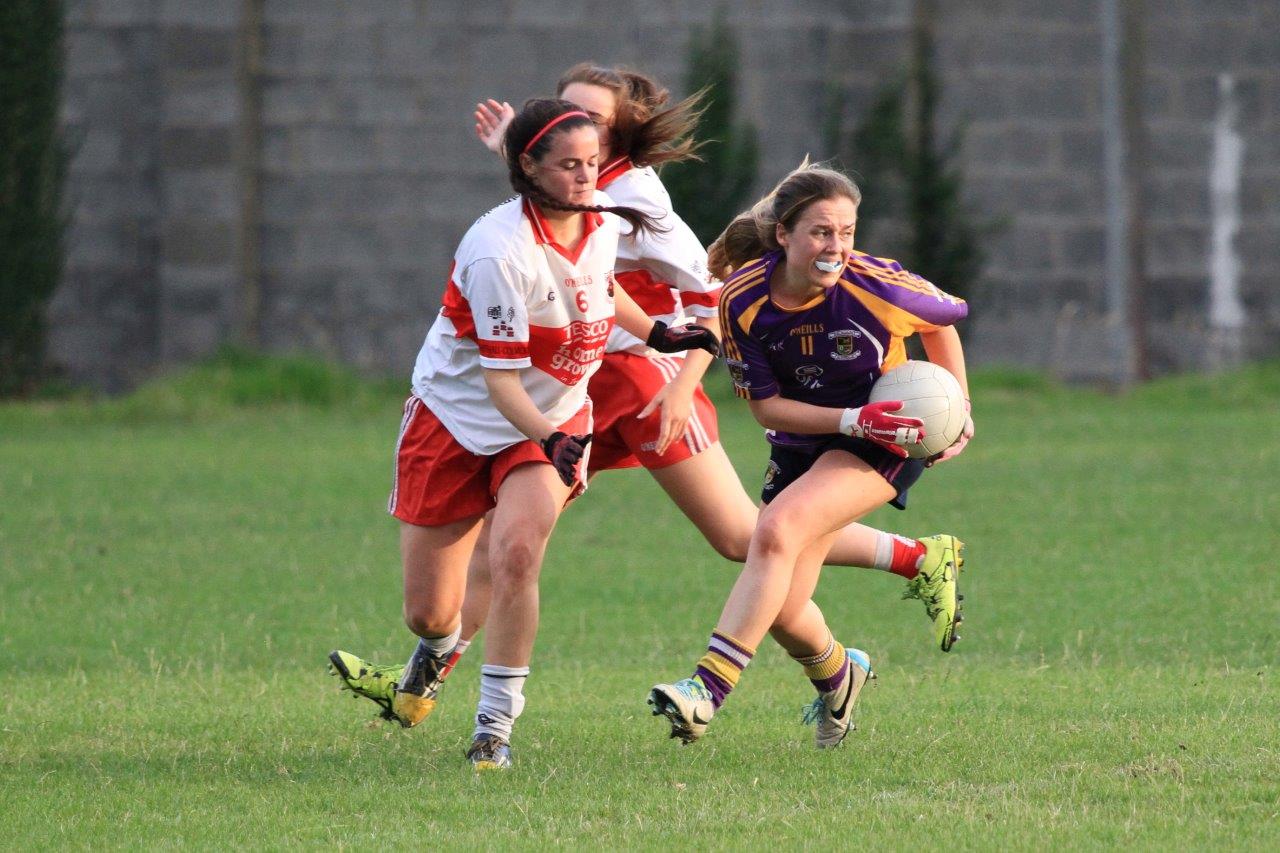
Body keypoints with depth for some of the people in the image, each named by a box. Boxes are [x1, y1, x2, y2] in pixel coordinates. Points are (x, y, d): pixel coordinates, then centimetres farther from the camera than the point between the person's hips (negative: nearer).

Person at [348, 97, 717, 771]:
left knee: (515, 551, -26)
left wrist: (656, 332, 20)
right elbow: (500, 378, -27)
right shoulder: (499, 249, -28)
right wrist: (549, 438, -41)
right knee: (428, 613, 2)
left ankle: (495, 729, -17)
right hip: (457, 419, -4)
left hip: (554, 423, 4)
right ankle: (439, 648, 43)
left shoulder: (603, 220, -7)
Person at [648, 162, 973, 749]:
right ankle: (837, 675, 38)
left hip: (884, 442, -4)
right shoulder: (743, 299, -18)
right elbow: (767, 407, -12)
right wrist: (853, 419, -25)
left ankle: (709, 687, -35)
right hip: (800, 447, 4)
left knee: (777, 530, -29)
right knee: (781, 611, 2)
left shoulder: (874, 287, -23)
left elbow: (944, 319, -1)